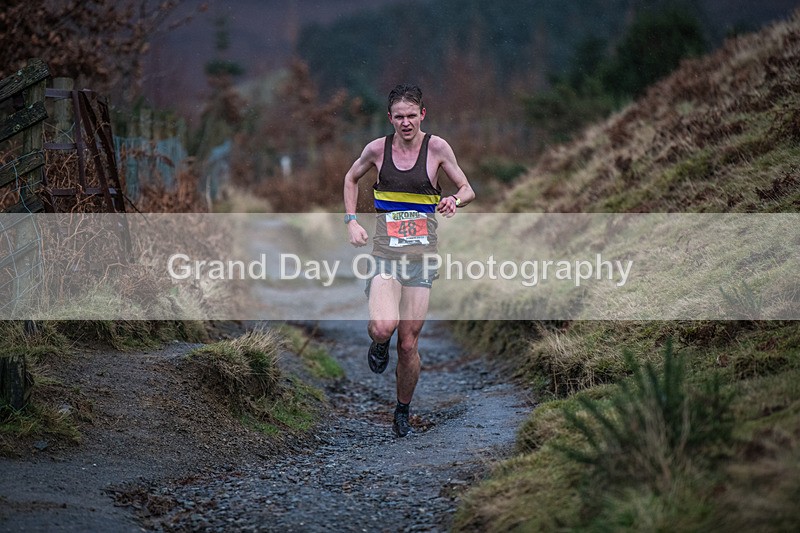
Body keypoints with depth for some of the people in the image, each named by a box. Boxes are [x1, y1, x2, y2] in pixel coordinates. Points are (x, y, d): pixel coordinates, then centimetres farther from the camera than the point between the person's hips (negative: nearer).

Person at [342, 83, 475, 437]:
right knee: (383, 326, -25)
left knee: (409, 344, 2)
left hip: (422, 255, 0)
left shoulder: (437, 148, -1)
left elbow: (468, 190, 7)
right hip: (385, 252, 0)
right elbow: (351, 179, 20)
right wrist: (352, 221, 8)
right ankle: (379, 343, 13)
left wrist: (454, 200, -16)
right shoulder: (378, 149, 2)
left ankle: (403, 412, 23)